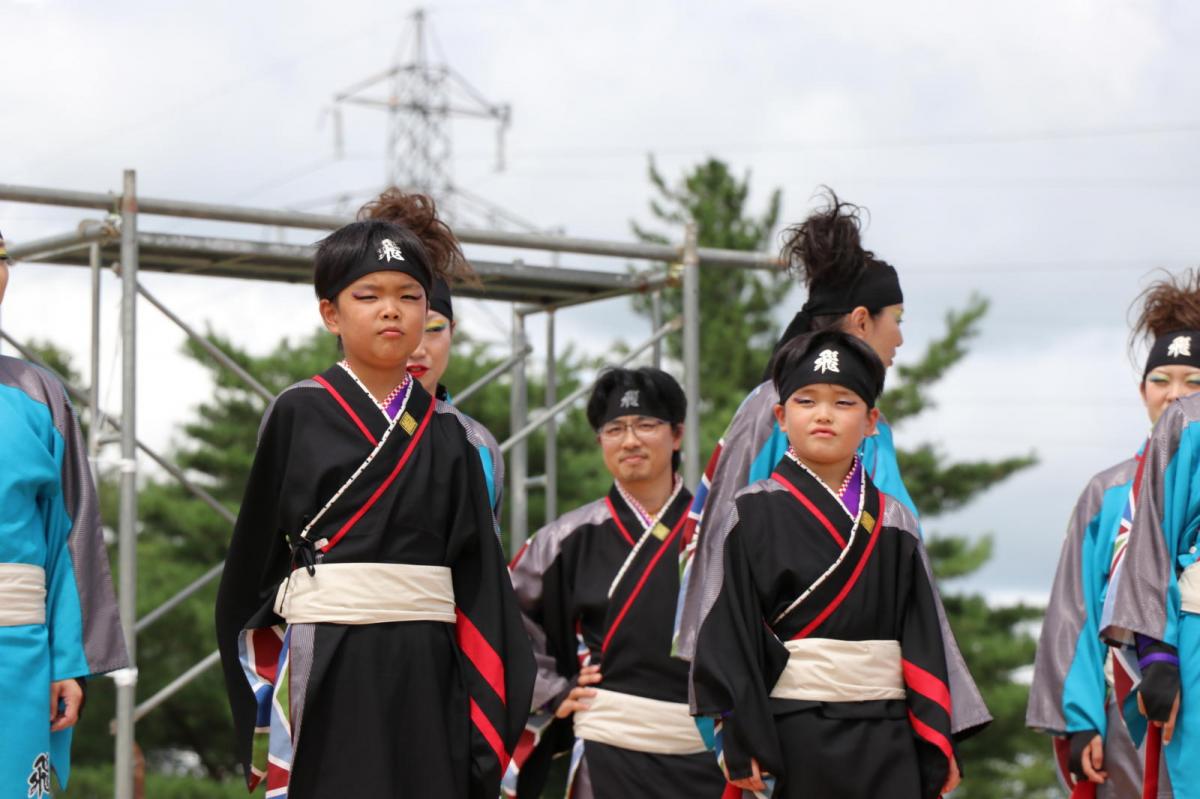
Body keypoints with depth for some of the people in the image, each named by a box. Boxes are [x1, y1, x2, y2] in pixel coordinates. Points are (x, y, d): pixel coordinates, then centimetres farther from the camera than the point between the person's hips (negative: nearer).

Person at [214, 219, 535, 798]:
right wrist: (259, 689, 0)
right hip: (328, 670, -3)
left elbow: (477, 571, 7)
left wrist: (485, 712, 1)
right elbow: (257, 555, 3)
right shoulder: (299, 415, 2)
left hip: (426, 673, 3)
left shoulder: (445, 434, 10)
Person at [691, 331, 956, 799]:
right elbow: (729, 632, -5)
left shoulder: (895, 523, 10)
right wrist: (743, 742, -11)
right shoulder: (753, 516, 0)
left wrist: (935, 748, 4)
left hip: (887, 741, 3)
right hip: (792, 736, -3)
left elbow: (922, 640, 9)